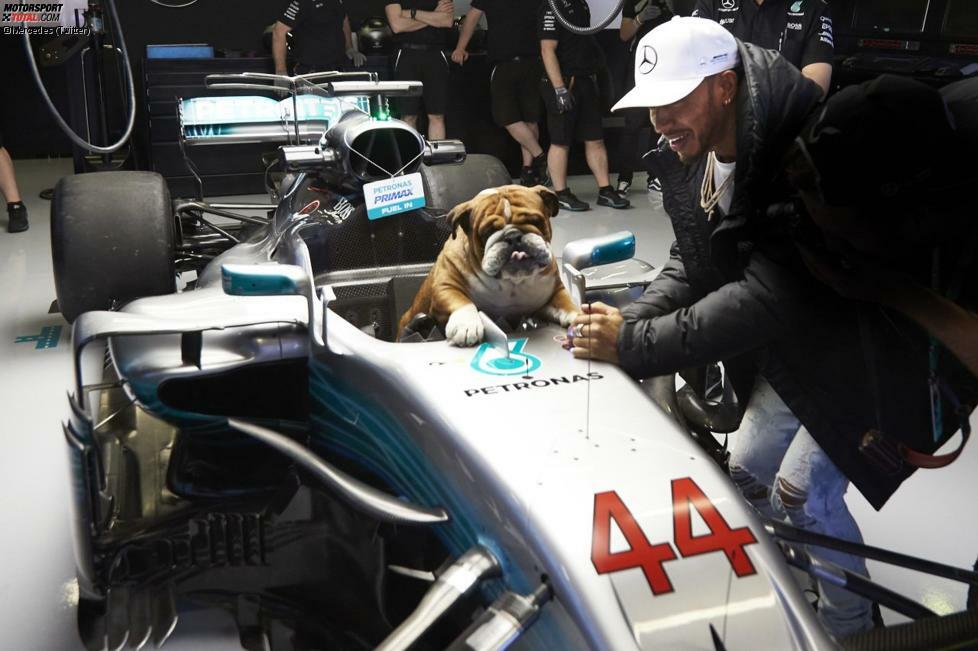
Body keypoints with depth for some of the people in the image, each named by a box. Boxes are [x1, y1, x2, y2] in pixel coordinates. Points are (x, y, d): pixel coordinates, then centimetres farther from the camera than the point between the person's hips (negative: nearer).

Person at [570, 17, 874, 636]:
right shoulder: (693, 161, -8)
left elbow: (769, 297, -39)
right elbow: (691, 266, -1)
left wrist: (636, 345, -35)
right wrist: (631, 319, -20)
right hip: (787, 349, 8)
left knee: (803, 494, -10)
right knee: (748, 471, 14)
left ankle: (851, 625, 19)